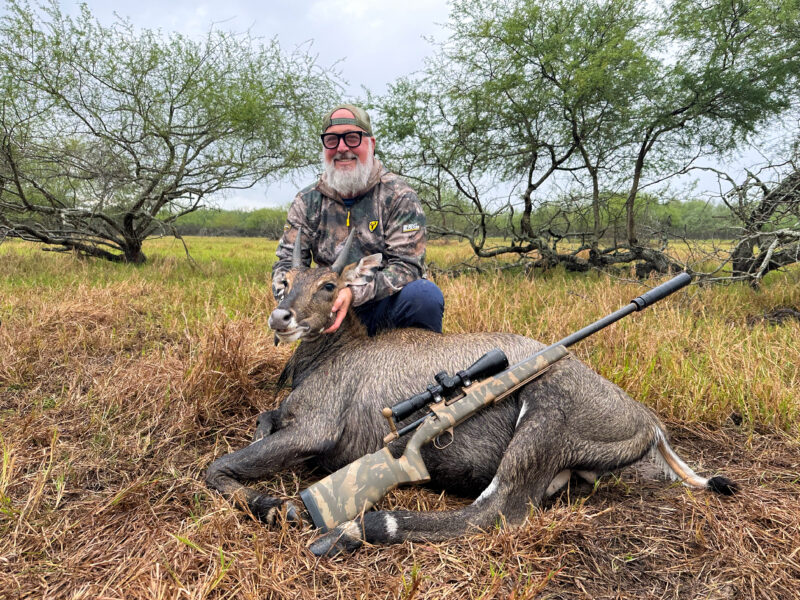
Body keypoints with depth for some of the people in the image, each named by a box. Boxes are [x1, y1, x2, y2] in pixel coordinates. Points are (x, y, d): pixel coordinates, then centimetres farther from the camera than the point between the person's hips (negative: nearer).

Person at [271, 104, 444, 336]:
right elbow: (286, 263, 3)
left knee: (424, 293, -31)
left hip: (387, 311, -3)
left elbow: (407, 265, -15)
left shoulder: (399, 197, -6)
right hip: (333, 310, 3)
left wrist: (354, 293, -33)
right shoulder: (307, 202, 5)